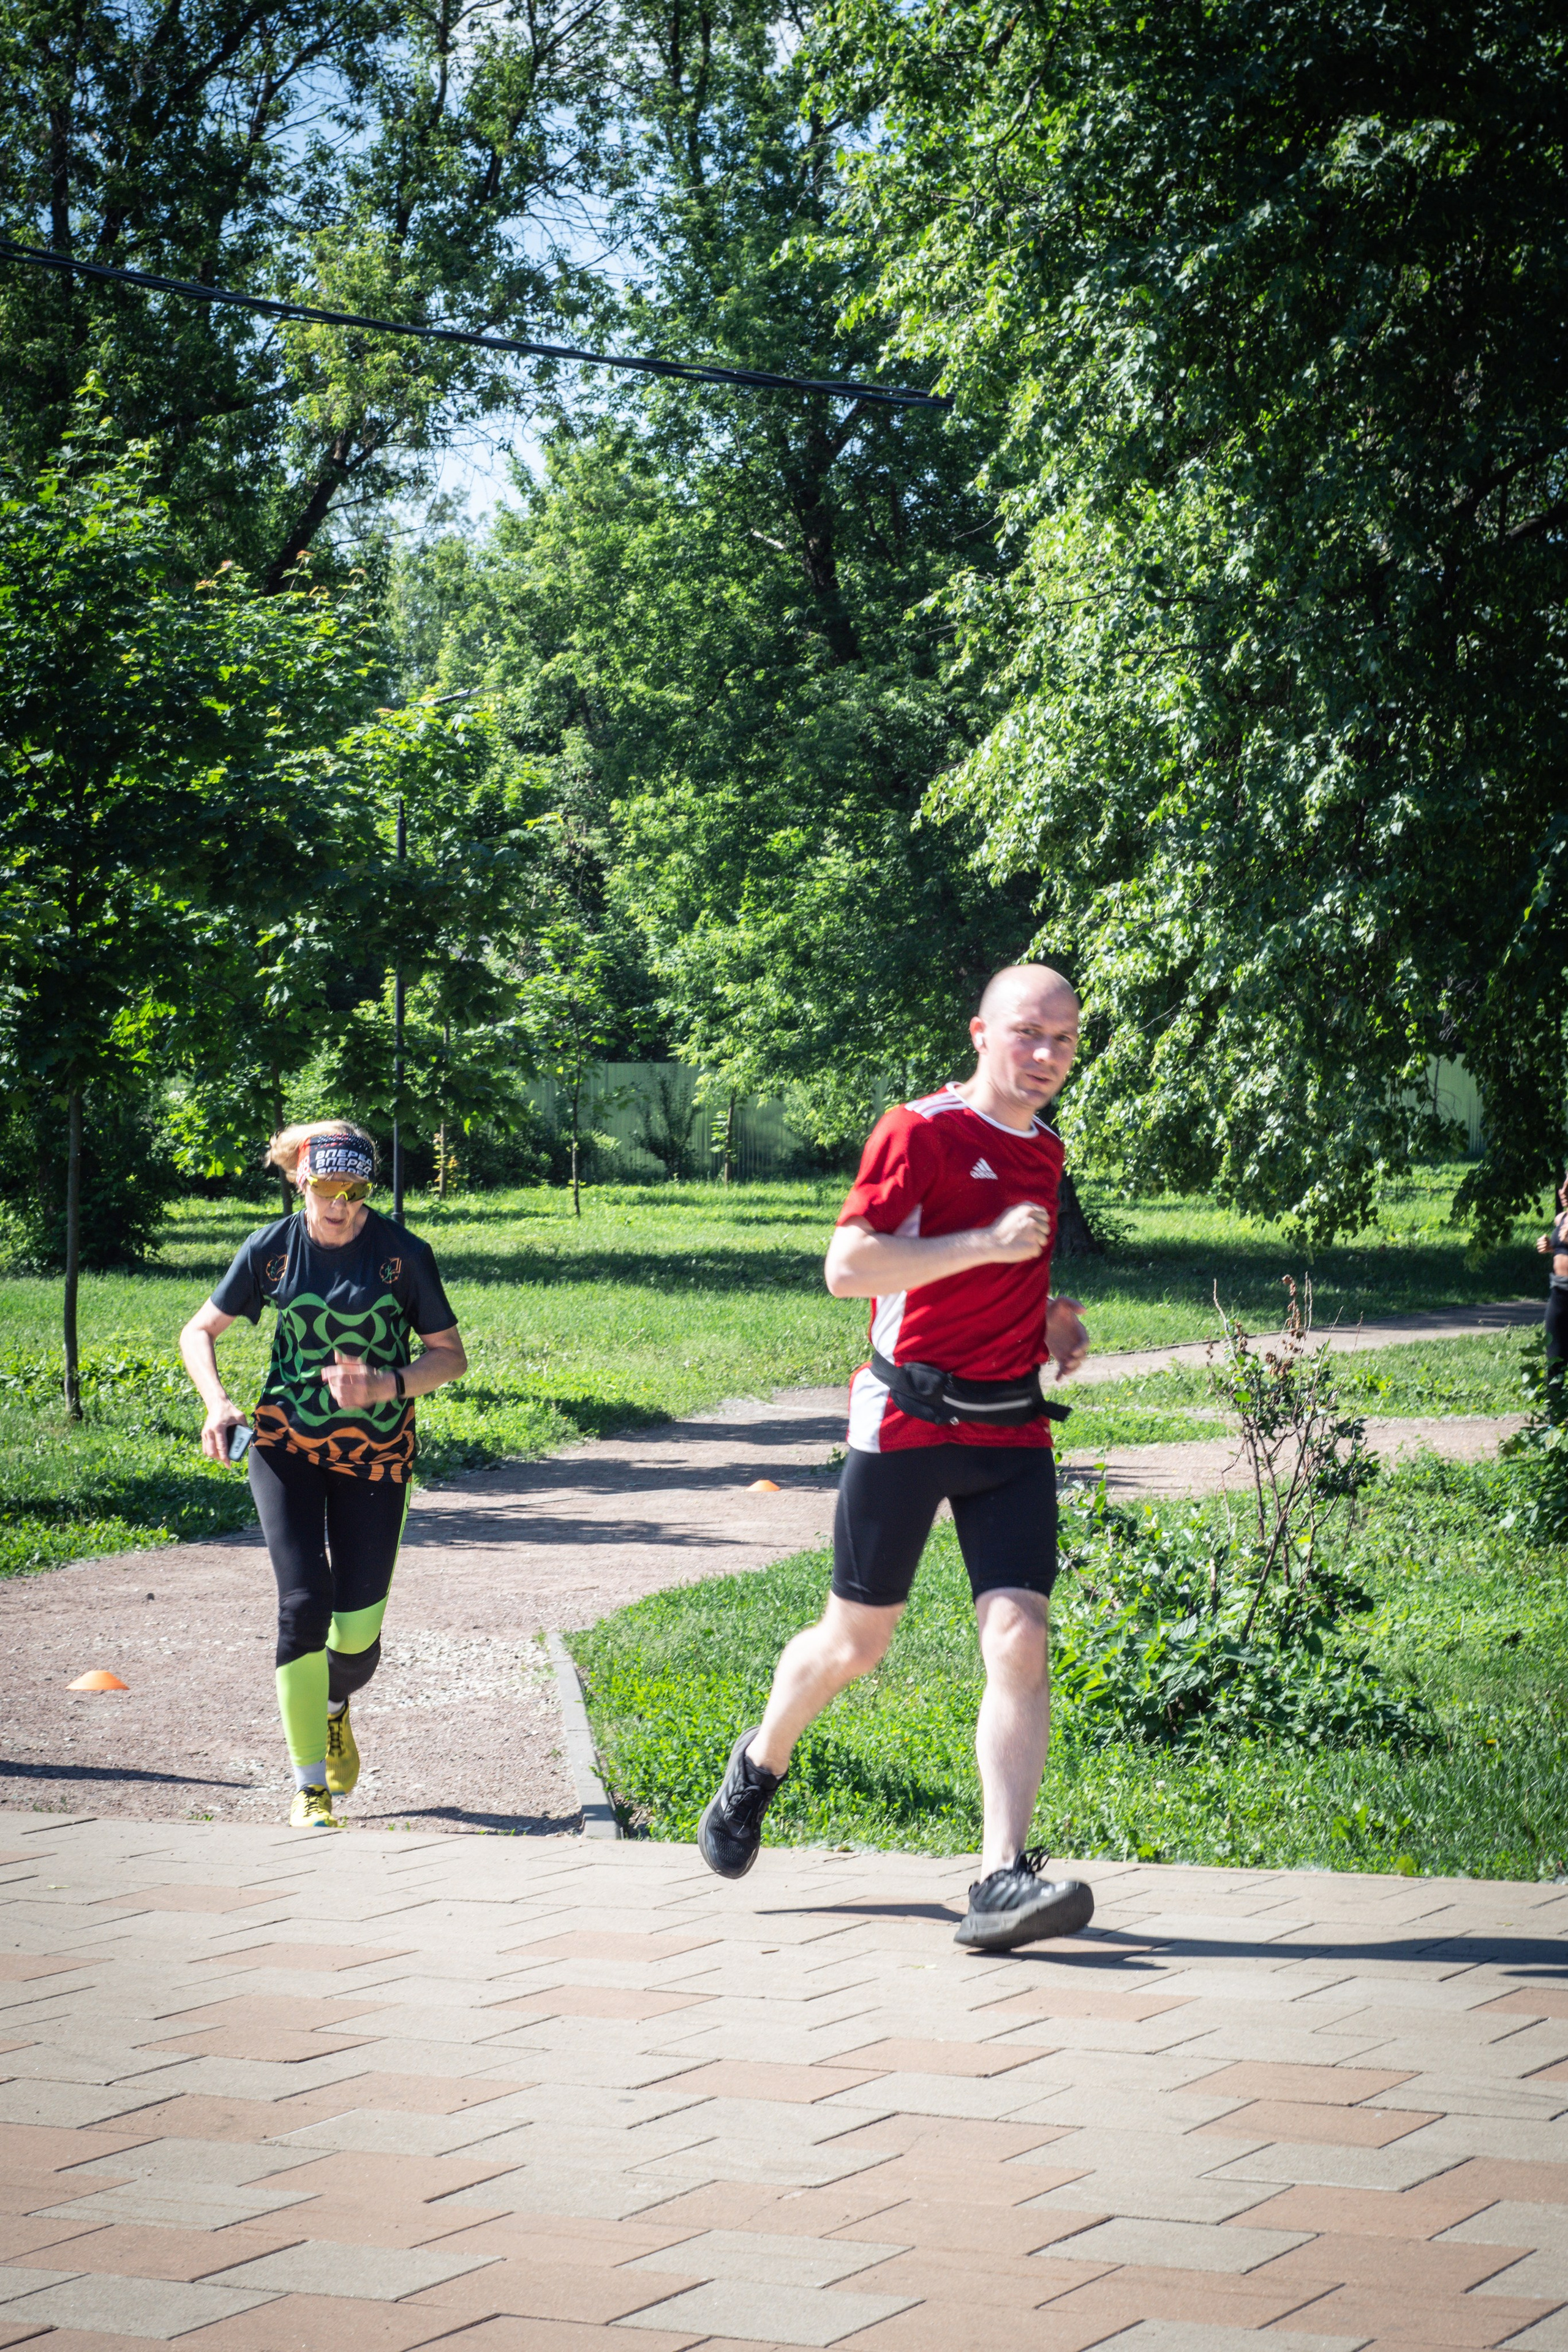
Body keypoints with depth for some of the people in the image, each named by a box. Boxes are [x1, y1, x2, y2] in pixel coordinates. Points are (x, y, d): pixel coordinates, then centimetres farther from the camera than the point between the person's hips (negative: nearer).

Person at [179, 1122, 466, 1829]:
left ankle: (335, 1708, 38)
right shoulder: (272, 1249, -5)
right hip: (287, 1445, 0)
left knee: (358, 1624, 0)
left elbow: (450, 1354, -2)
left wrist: (388, 1385, -21)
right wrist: (218, 1404, -11)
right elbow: (199, 1331, 7)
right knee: (303, 1602, -14)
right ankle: (310, 1786, -5)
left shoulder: (403, 1253, -8)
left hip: (375, 1451, 0)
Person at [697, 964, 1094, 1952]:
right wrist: (987, 1244, -22)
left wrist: (1053, 1320, 12)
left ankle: (1004, 1876, -15)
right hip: (908, 1420, -5)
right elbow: (848, 1267, -18)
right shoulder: (920, 1130, -8)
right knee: (856, 1639, 8)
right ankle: (761, 1762, 39)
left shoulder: (1046, 1151, 15)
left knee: (1021, 1637, -12)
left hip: (1012, 1428, 5)